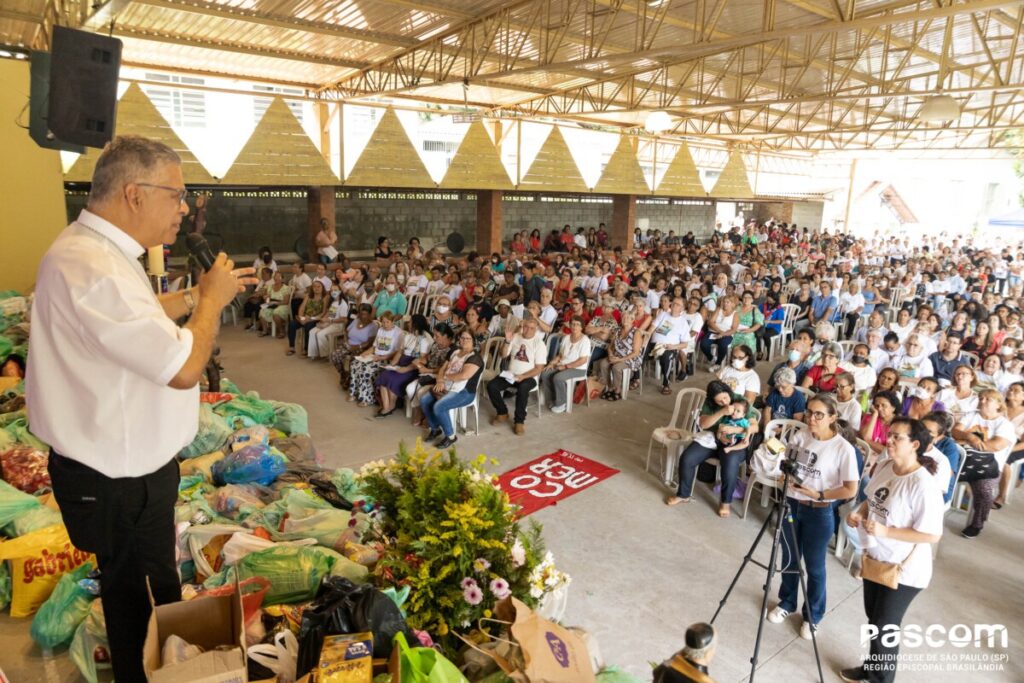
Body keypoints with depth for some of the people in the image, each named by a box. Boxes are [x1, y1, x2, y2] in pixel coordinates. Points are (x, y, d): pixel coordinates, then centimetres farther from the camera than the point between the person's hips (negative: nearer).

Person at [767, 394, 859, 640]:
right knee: (789, 560, 19)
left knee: (814, 567, 10)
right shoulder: (800, 436, -3)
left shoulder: (843, 448, -16)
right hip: (791, 505, 4)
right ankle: (786, 603, 40)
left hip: (819, 513, -4)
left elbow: (850, 490, -14)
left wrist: (818, 494, -20)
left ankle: (813, 617, 31)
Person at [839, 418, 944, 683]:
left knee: (884, 626, 9)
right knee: (874, 619, 23)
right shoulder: (885, 466, -3)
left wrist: (885, 531, -28)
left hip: (903, 569, -7)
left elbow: (933, 535, -25)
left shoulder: (923, 485, -27)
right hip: (875, 557, 7)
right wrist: (859, 514, -7)